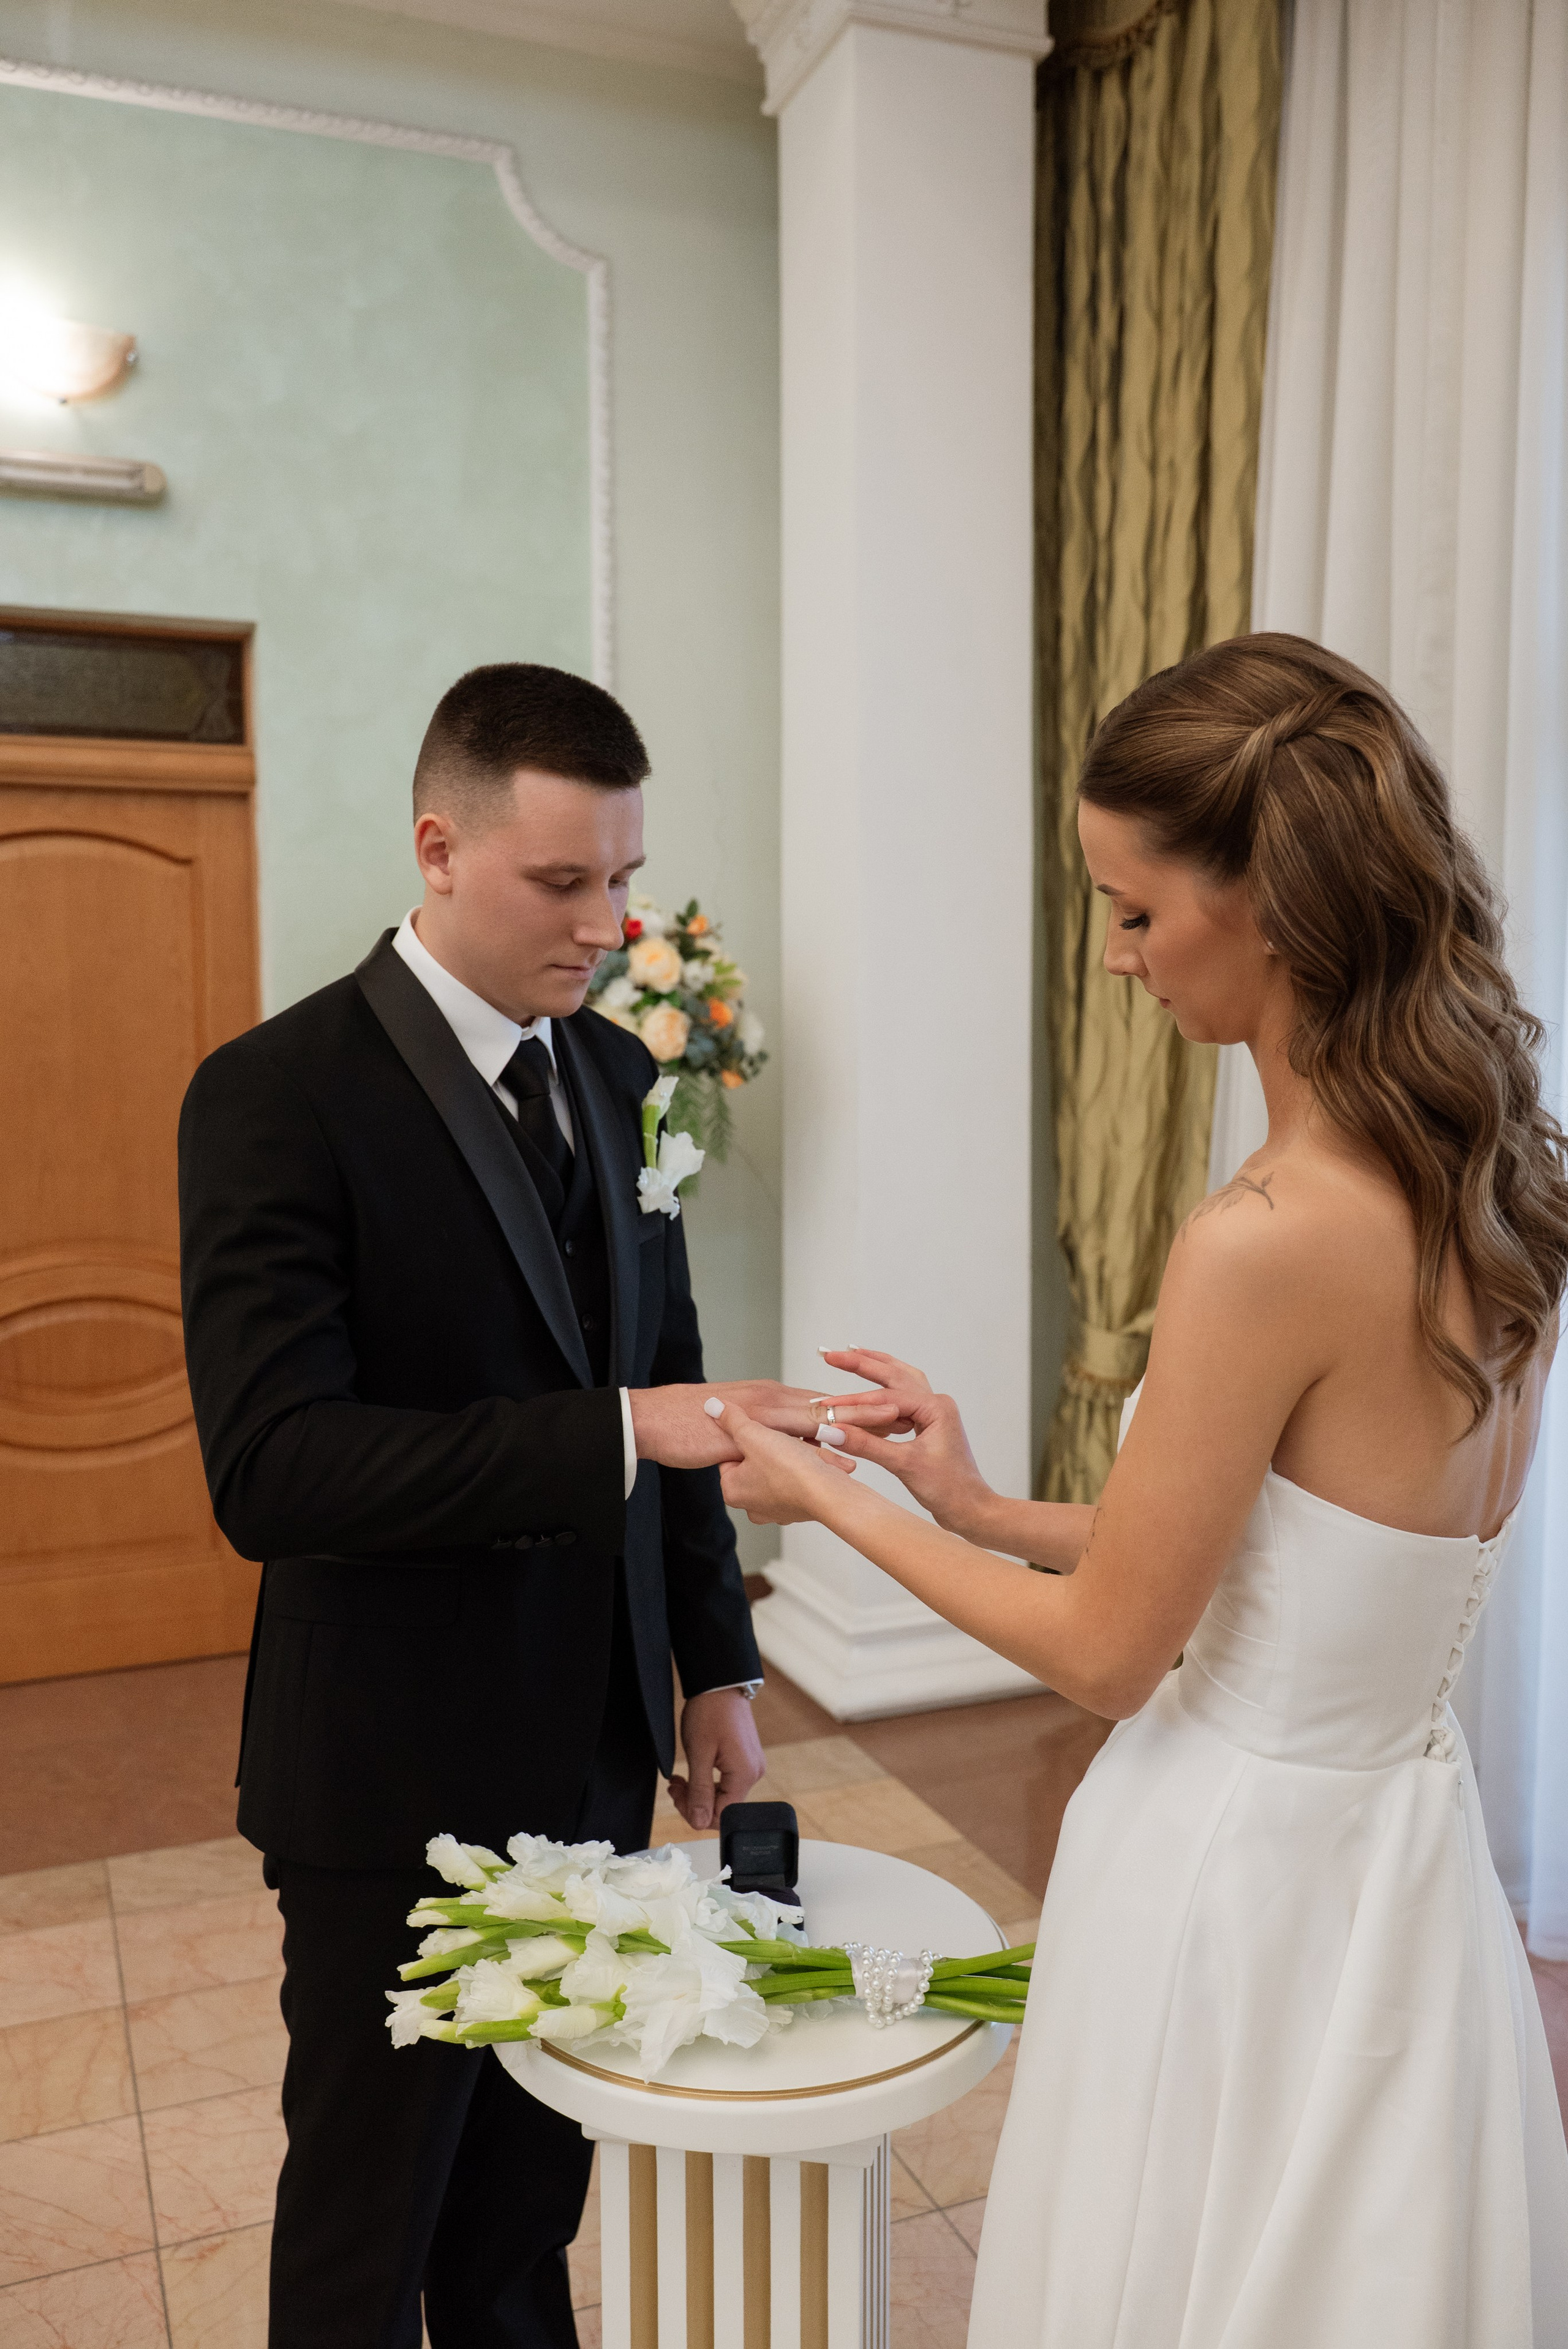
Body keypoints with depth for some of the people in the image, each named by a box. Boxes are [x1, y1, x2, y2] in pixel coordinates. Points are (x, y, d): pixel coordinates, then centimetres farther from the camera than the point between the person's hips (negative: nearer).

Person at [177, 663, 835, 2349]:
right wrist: (617, 1434, -32)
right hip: (398, 1770, -5)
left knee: (538, 2169, 23)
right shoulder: (276, 1096, -17)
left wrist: (716, 1663, 10)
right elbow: (270, 1469, -26)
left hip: (598, 1746, 6)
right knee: (371, 2206, 16)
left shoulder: (617, 1074, 4)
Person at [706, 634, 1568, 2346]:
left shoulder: (1271, 1241, -28)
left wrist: (828, 1501, -4)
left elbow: (1108, 1652, -17)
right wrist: (991, 1514, 7)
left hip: (1246, 1870, -8)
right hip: (1405, 1844, 8)